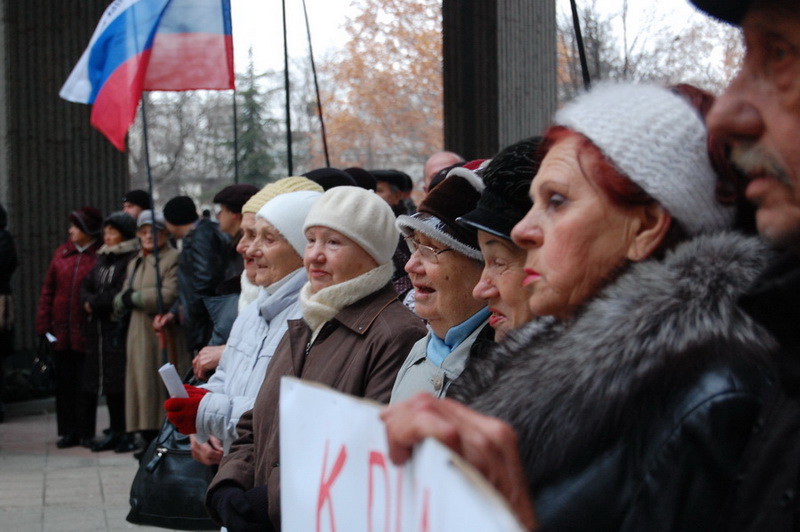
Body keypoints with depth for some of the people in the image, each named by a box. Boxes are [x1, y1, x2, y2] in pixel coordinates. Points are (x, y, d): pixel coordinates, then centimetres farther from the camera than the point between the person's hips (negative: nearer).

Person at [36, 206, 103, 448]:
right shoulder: (62, 253, 8)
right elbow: (48, 289, 9)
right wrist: (43, 325, 4)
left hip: (85, 331, -5)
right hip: (61, 331, 5)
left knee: (85, 383, 2)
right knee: (64, 382, 9)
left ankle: (86, 433, 12)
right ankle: (68, 431, 18)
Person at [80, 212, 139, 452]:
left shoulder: (132, 259, -9)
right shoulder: (102, 258, 18)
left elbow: (122, 294, -16)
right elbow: (86, 287, 15)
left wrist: (95, 303, -8)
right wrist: (88, 301, -5)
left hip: (119, 326, -8)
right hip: (99, 327, 8)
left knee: (119, 380, -8)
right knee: (105, 380, 9)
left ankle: (120, 432, -3)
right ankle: (116, 430, 17)